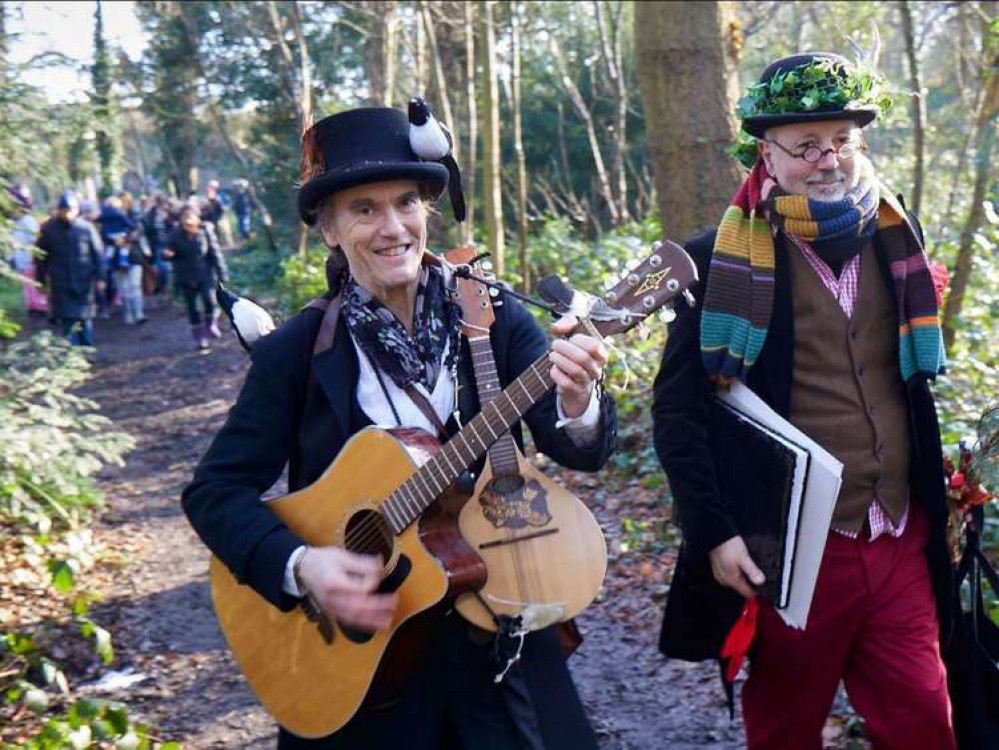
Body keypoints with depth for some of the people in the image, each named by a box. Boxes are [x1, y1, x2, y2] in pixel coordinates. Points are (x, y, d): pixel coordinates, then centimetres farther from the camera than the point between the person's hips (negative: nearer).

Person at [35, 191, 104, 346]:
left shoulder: (87, 228, -5)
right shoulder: (48, 229, -2)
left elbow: (98, 253, 0)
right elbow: (41, 257, 5)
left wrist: (99, 278, -4)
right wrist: (41, 280, 7)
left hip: (84, 283, 0)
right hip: (61, 286, 0)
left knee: (85, 321, 7)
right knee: (67, 321, -5)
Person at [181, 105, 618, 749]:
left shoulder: (494, 318, -6)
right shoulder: (294, 351, -8)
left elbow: (581, 453, -12)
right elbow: (215, 491, -6)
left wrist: (576, 405, -35)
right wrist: (300, 565, -23)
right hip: (355, 653, 0)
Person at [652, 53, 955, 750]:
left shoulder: (897, 235, 7)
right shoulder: (723, 257, -9)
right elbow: (677, 408, -9)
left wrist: (933, 496, 15)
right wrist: (714, 532, -15)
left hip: (903, 545, 4)